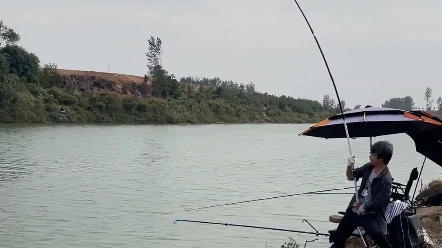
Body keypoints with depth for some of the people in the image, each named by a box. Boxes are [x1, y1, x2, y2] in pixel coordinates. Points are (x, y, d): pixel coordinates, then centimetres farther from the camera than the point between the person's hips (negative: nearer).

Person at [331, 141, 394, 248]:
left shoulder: (385, 180, -22)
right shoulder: (369, 167, -1)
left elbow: (377, 203, -19)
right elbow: (350, 177, 10)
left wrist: (362, 206, -5)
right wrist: (350, 166, -11)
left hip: (370, 215, -7)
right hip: (354, 210, 7)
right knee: (338, 238, 15)